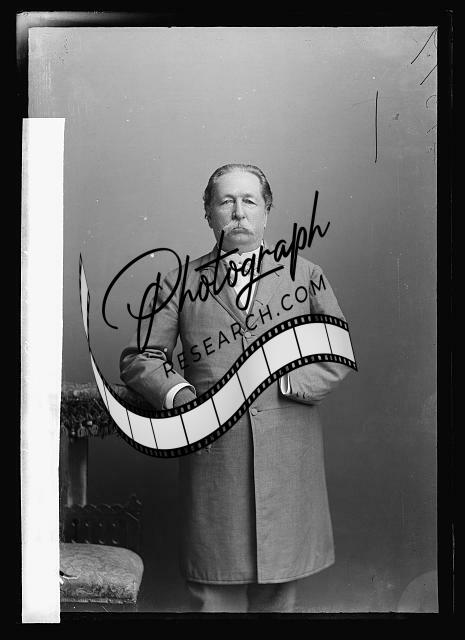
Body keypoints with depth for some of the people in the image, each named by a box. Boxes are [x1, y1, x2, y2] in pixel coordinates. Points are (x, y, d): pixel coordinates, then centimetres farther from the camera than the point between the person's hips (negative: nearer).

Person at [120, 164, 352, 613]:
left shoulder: (306, 276, 11)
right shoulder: (179, 283, 9)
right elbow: (138, 357, 7)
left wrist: (287, 382, -6)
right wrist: (178, 394, -10)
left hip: (288, 461, 1)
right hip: (213, 458, 0)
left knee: (279, 594, 10)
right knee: (215, 593, 4)